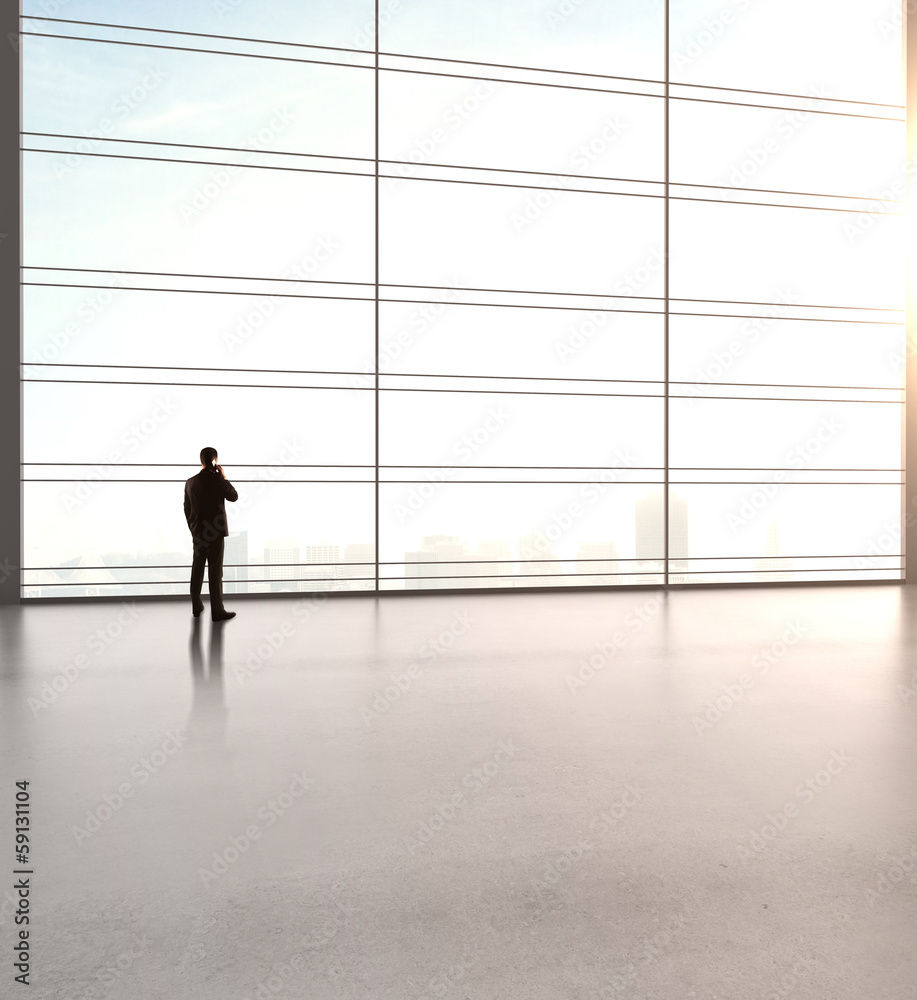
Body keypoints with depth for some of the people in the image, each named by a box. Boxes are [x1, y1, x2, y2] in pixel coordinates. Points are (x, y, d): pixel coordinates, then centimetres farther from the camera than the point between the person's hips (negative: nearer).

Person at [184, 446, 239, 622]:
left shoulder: (190, 482, 3)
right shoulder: (217, 479, -14)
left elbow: (187, 509, 9)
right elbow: (233, 497, -2)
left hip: (197, 533, 5)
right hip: (215, 533, -5)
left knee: (197, 571, 12)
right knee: (215, 573, -2)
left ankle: (196, 607, 21)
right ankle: (217, 611, 1)